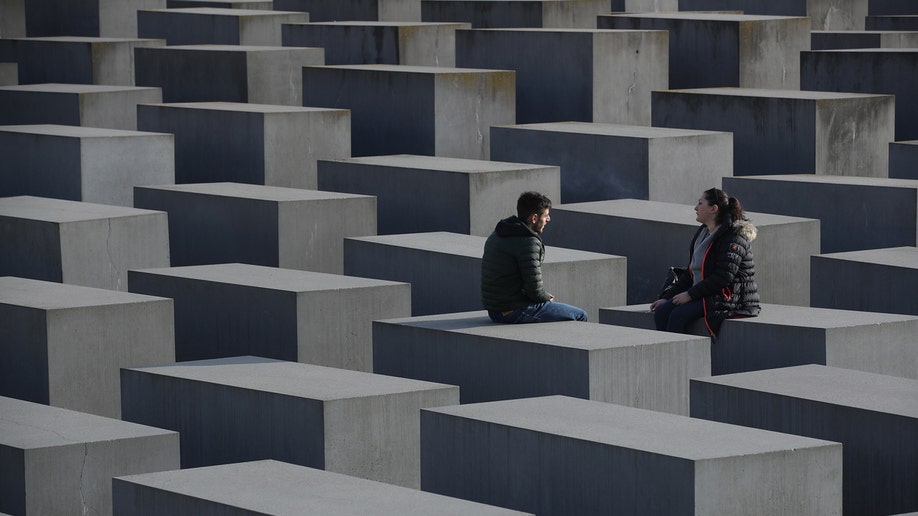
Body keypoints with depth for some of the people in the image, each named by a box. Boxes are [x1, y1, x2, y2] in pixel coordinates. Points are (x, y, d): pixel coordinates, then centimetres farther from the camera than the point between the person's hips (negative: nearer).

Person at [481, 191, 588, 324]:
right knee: (579, 316, -1)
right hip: (515, 312, -10)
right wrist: (547, 298, 2)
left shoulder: (495, 236, 11)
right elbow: (535, 290, -21)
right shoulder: (528, 243, -19)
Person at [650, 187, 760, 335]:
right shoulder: (702, 233, 16)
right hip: (704, 295, 9)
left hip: (730, 298, -9)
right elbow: (690, 272, 20)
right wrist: (668, 297, 11)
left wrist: (690, 294, -19)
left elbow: (723, 277, -21)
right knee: (661, 312, -11)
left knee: (678, 315, -26)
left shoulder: (733, 237, -14)